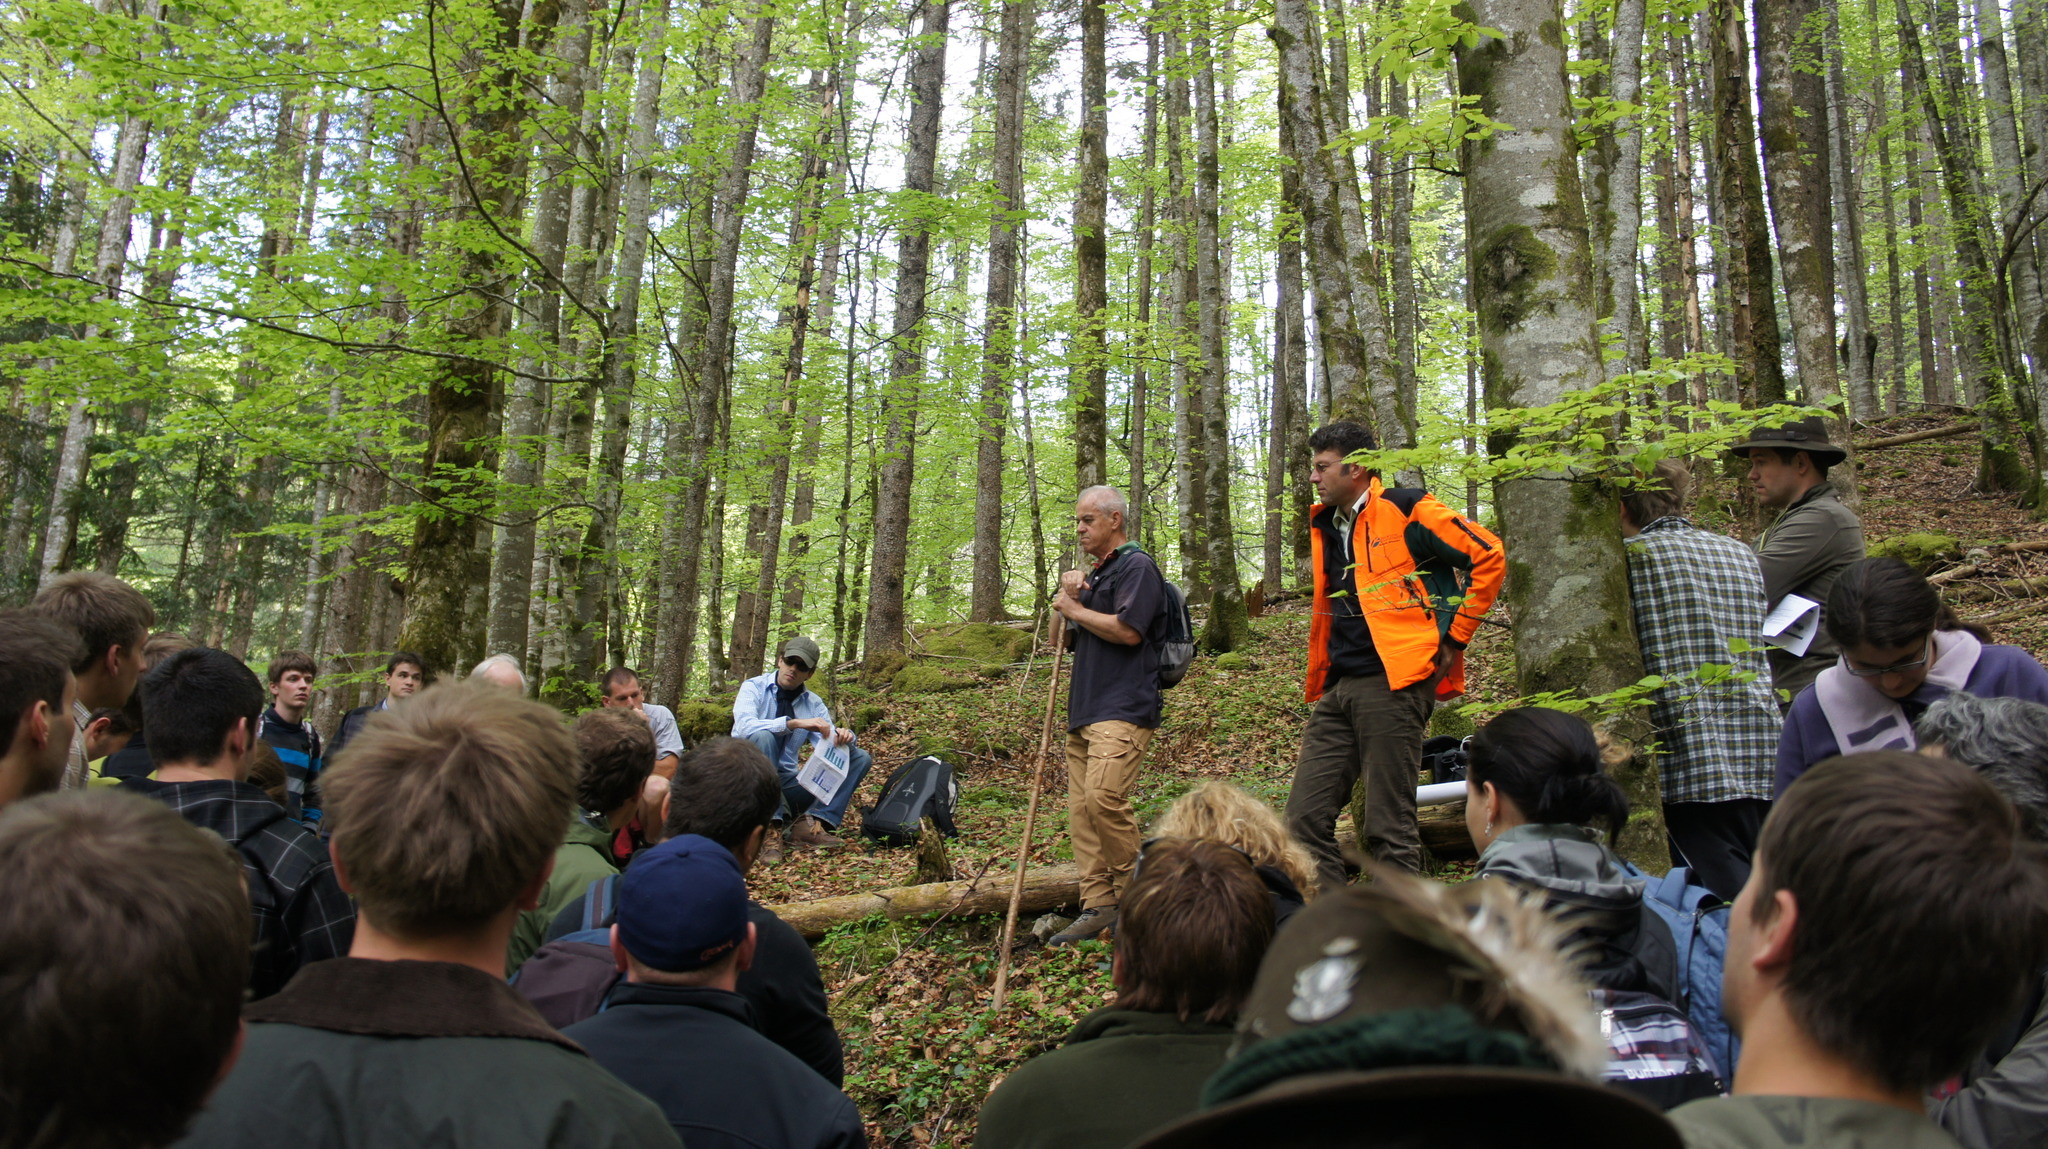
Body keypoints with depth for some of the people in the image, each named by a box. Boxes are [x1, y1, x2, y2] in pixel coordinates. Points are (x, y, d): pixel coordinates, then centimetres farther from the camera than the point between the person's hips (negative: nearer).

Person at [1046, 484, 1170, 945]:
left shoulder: (1137, 566, -3)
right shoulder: (1094, 574, 27)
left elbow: (1128, 630, -17)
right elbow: (1064, 641, 25)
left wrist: (1075, 610, -3)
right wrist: (1067, 596, 7)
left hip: (1123, 708, -10)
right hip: (1084, 711, 10)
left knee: (1104, 795, -24)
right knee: (1080, 809, 3)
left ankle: (1133, 897, -9)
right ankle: (1097, 907, 6)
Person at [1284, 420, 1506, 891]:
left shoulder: (1405, 510, -3)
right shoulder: (1324, 525, 19)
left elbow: (1489, 556, -7)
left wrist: (1454, 638, -5)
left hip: (1393, 683, -8)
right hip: (1337, 689, 8)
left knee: (1388, 826, -3)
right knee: (1304, 817, 3)